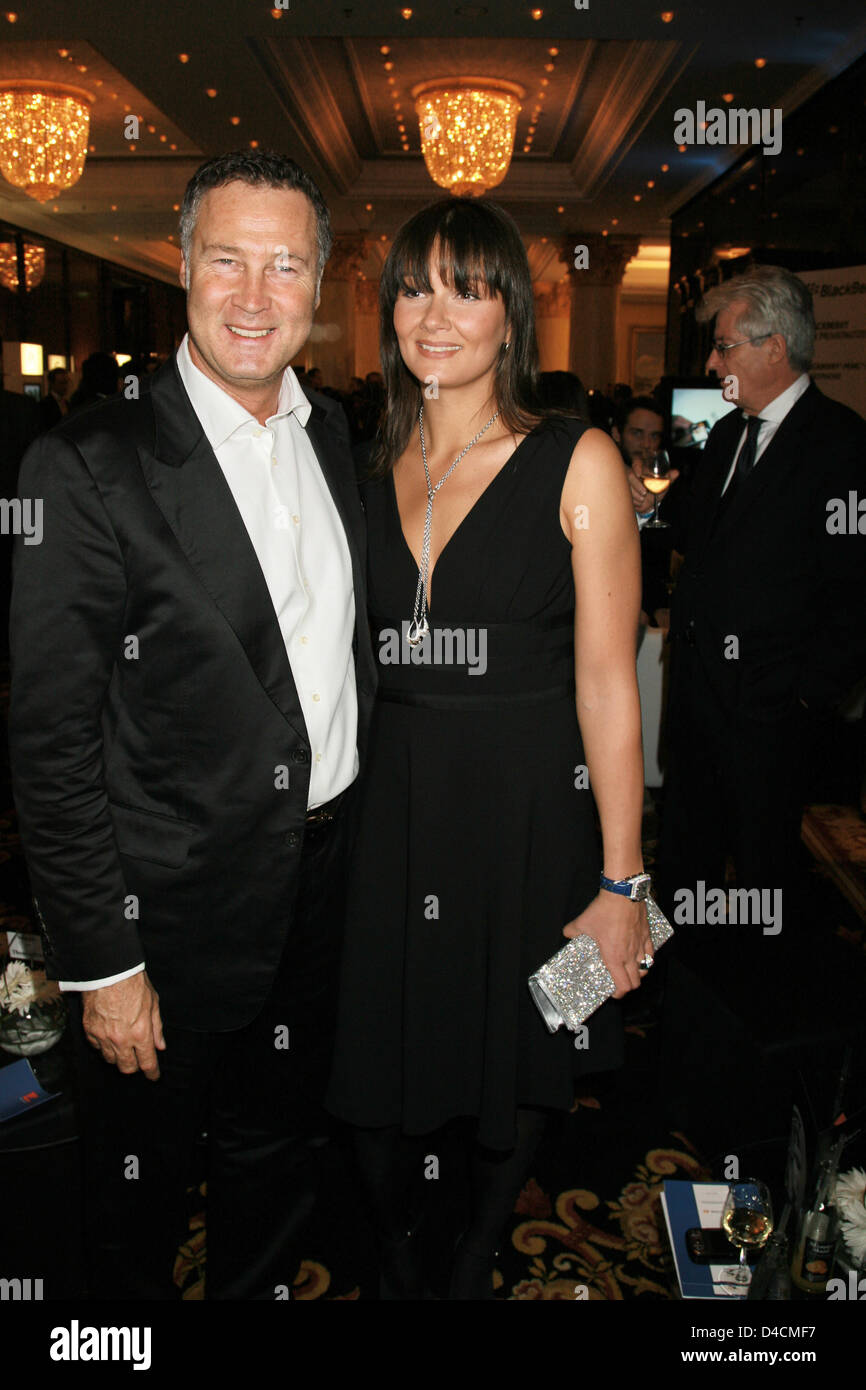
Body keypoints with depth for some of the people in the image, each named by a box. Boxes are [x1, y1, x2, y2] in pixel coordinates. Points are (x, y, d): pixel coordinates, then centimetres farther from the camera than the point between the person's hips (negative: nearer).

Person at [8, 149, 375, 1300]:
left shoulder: (335, 438, 3)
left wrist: (360, 836, 9)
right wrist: (100, 964, -15)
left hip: (325, 885, 6)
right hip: (176, 905, -5)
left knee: (277, 1158, 25)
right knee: (142, 1178, 19)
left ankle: (260, 1292, 51)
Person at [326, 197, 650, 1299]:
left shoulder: (577, 462, -6)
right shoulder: (371, 474, 6)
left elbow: (607, 680, -9)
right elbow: (353, 664, 12)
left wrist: (620, 884, -11)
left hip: (533, 812, -3)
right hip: (395, 809, 3)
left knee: (511, 1073, 15)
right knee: (381, 1086, 12)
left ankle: (474, 1266, 44)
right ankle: (396, 1269, 42)